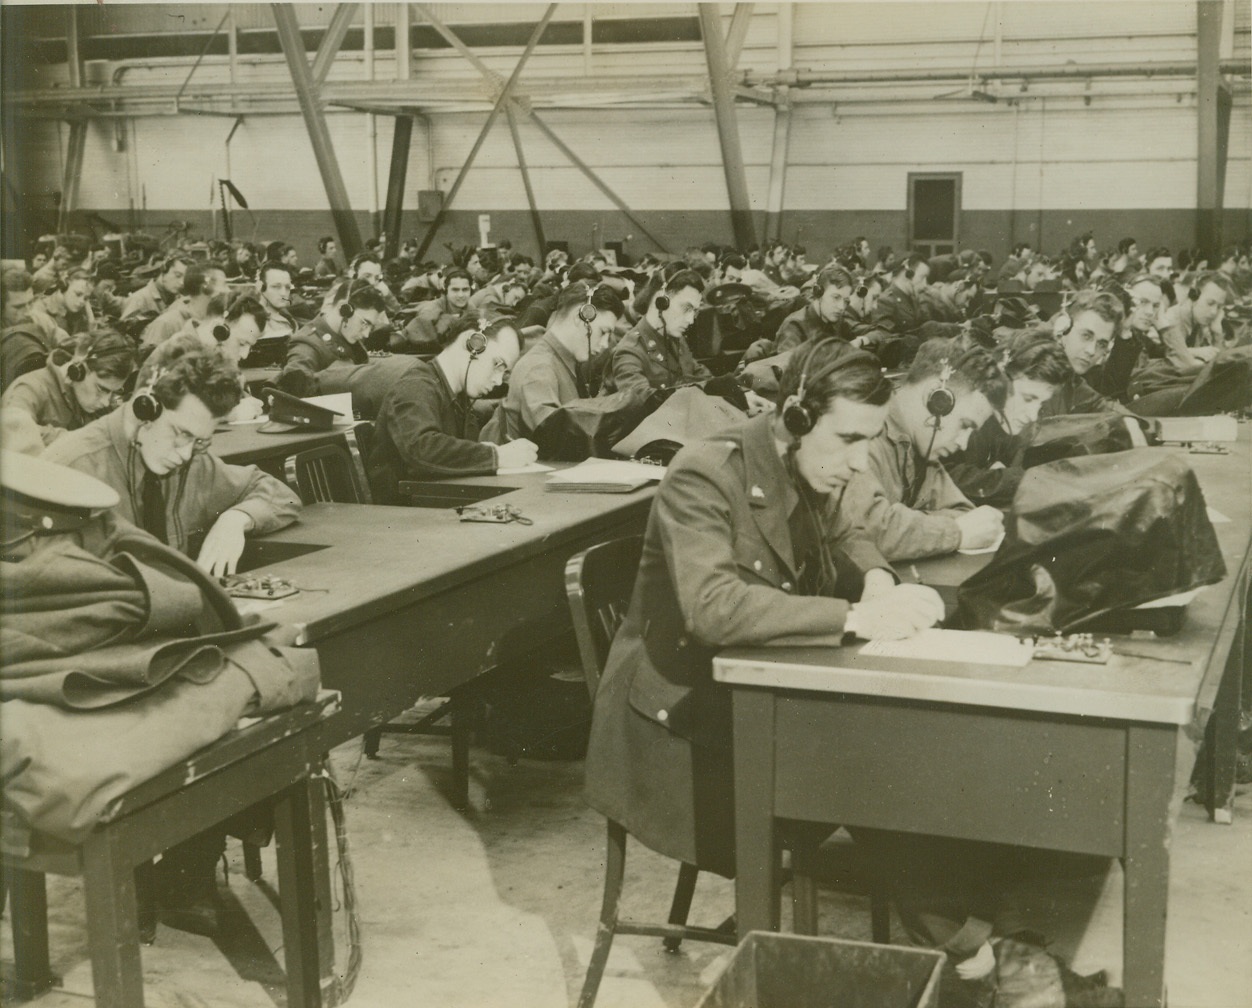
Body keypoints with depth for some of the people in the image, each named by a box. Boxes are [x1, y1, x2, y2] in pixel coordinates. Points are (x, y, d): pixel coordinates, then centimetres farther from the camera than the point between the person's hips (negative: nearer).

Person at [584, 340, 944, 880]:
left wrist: (877, 582, -6)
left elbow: (846, 537, 19)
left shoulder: (809, 470, 0)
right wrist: (853, 616, -39)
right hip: (672, 720, -8)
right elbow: (713, 608, -36)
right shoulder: (704, 475, -23)